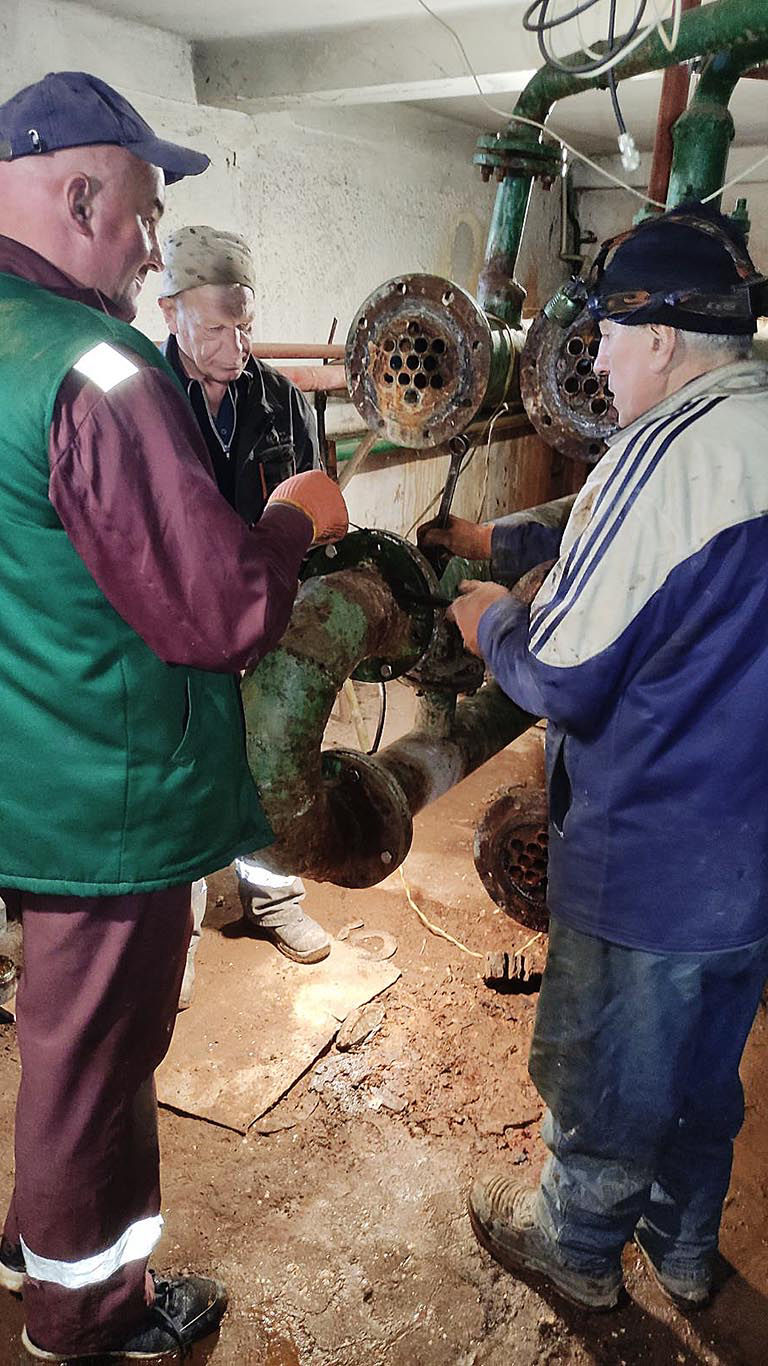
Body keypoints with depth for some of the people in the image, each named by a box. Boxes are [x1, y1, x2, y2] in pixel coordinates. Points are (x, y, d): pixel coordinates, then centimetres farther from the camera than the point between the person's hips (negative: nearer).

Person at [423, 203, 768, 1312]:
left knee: (601, 1072, 17)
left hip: (652, 864, -8)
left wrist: (493, 622, -4)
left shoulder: (675, 449, -26)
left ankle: (579, 1245, 43)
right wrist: (504, 540, 17)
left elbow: (565, 677, -24)